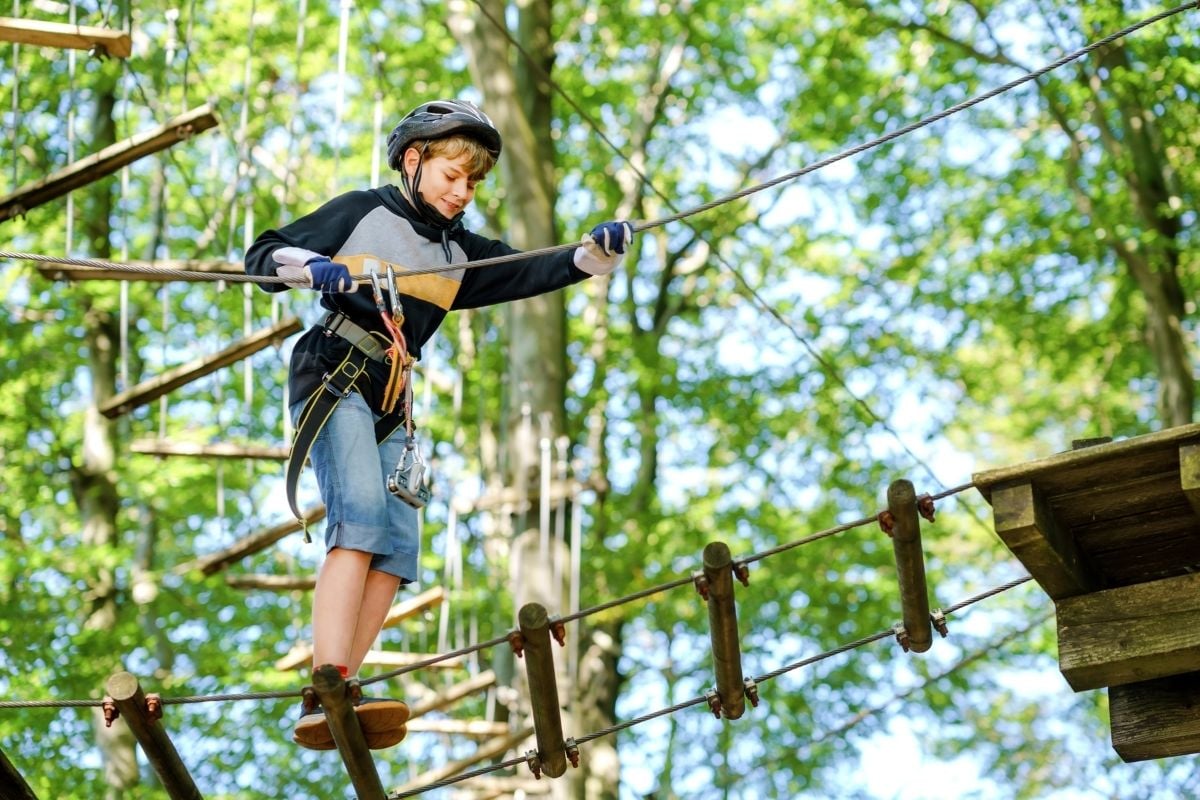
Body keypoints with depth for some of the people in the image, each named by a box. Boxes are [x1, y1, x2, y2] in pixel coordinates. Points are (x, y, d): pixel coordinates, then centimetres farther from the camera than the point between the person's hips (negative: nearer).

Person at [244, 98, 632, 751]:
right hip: (333, 379, -7)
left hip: (391, 406, 7)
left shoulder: (459, 252, 20)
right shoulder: (362, 213, 5)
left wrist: (597, 251, -11)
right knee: (361, 517, -26)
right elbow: (263, 257, 1)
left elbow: (534, 272, 7)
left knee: (397, 549, -6)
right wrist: (316, 268, -19)